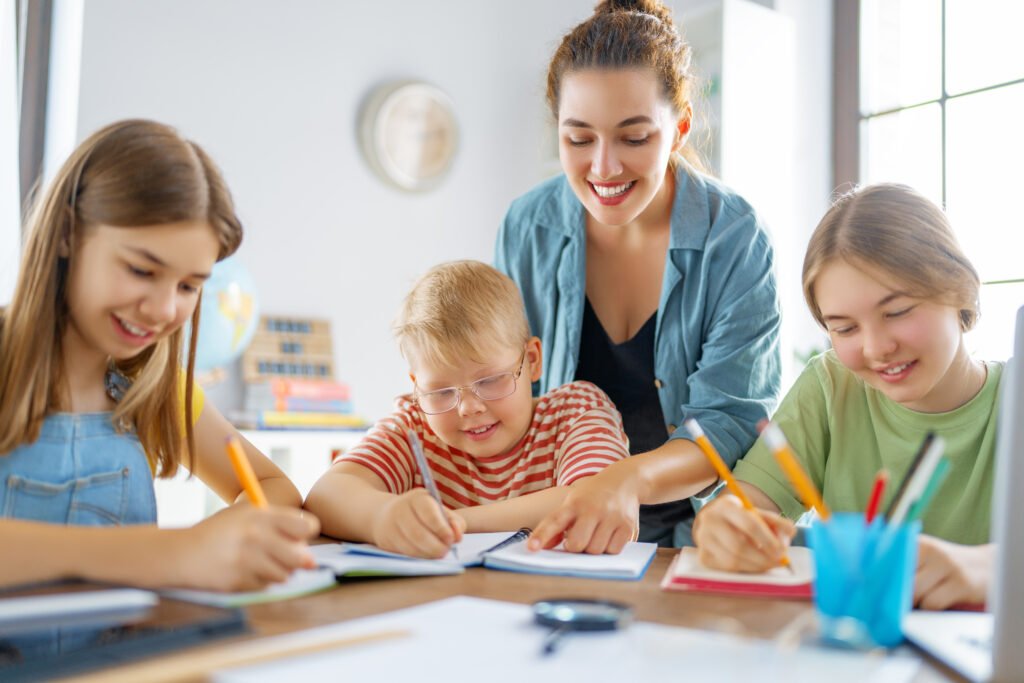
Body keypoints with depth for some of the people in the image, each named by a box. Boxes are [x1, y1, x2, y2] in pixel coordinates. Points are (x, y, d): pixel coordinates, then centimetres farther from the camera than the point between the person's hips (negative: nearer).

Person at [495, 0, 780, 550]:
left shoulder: (736, 239, -10)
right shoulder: (527, 229, -4)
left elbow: (730, 421, -14)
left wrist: (631, 480, -33)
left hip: (689, 532, -1)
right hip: (553, 529, 2)